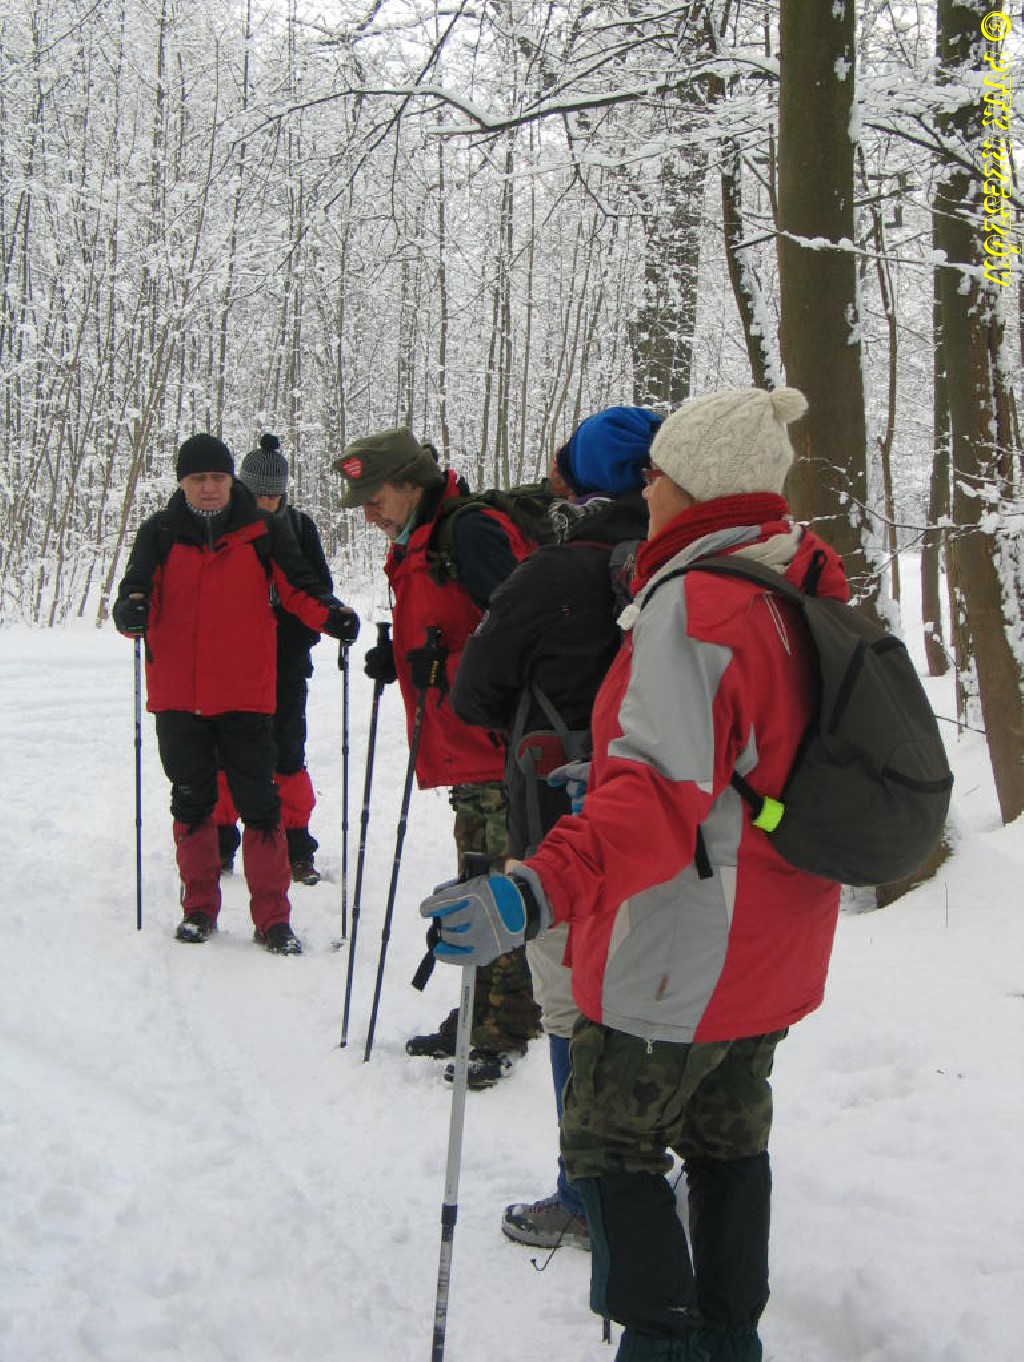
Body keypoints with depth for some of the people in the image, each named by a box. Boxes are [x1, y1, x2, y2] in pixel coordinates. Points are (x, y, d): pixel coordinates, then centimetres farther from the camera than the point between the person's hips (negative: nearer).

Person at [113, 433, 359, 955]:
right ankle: (199, 908, 26)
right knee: (191, 802, 12)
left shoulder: (263, 532, 3)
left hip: (244, 694, -1)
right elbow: (137, 588, -1)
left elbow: (297, 588, 3)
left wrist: (329, 615, -17)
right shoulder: (160, 533, 5)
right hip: (177, 694, 2)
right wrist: (130, 611, -25)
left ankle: (272, 918, 5)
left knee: (259, 803, -3)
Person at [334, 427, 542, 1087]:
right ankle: (483, 1017, 25)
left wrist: (443, 670, -21)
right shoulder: (417, 548, 18)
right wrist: (400, 661, 11)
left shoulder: (471, 532, -14)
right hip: (470, 755, 10)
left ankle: (505, 1031, 2)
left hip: (501, 747, -10)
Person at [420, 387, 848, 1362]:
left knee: (608, 1138, 8)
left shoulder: (689, 605, -23)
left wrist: (541, 889, -44)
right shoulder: (803, 589, 5)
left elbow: (661, 793, -34)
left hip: (683, 951, -9)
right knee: (728, 1141, 21)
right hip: (775, 946, 9)